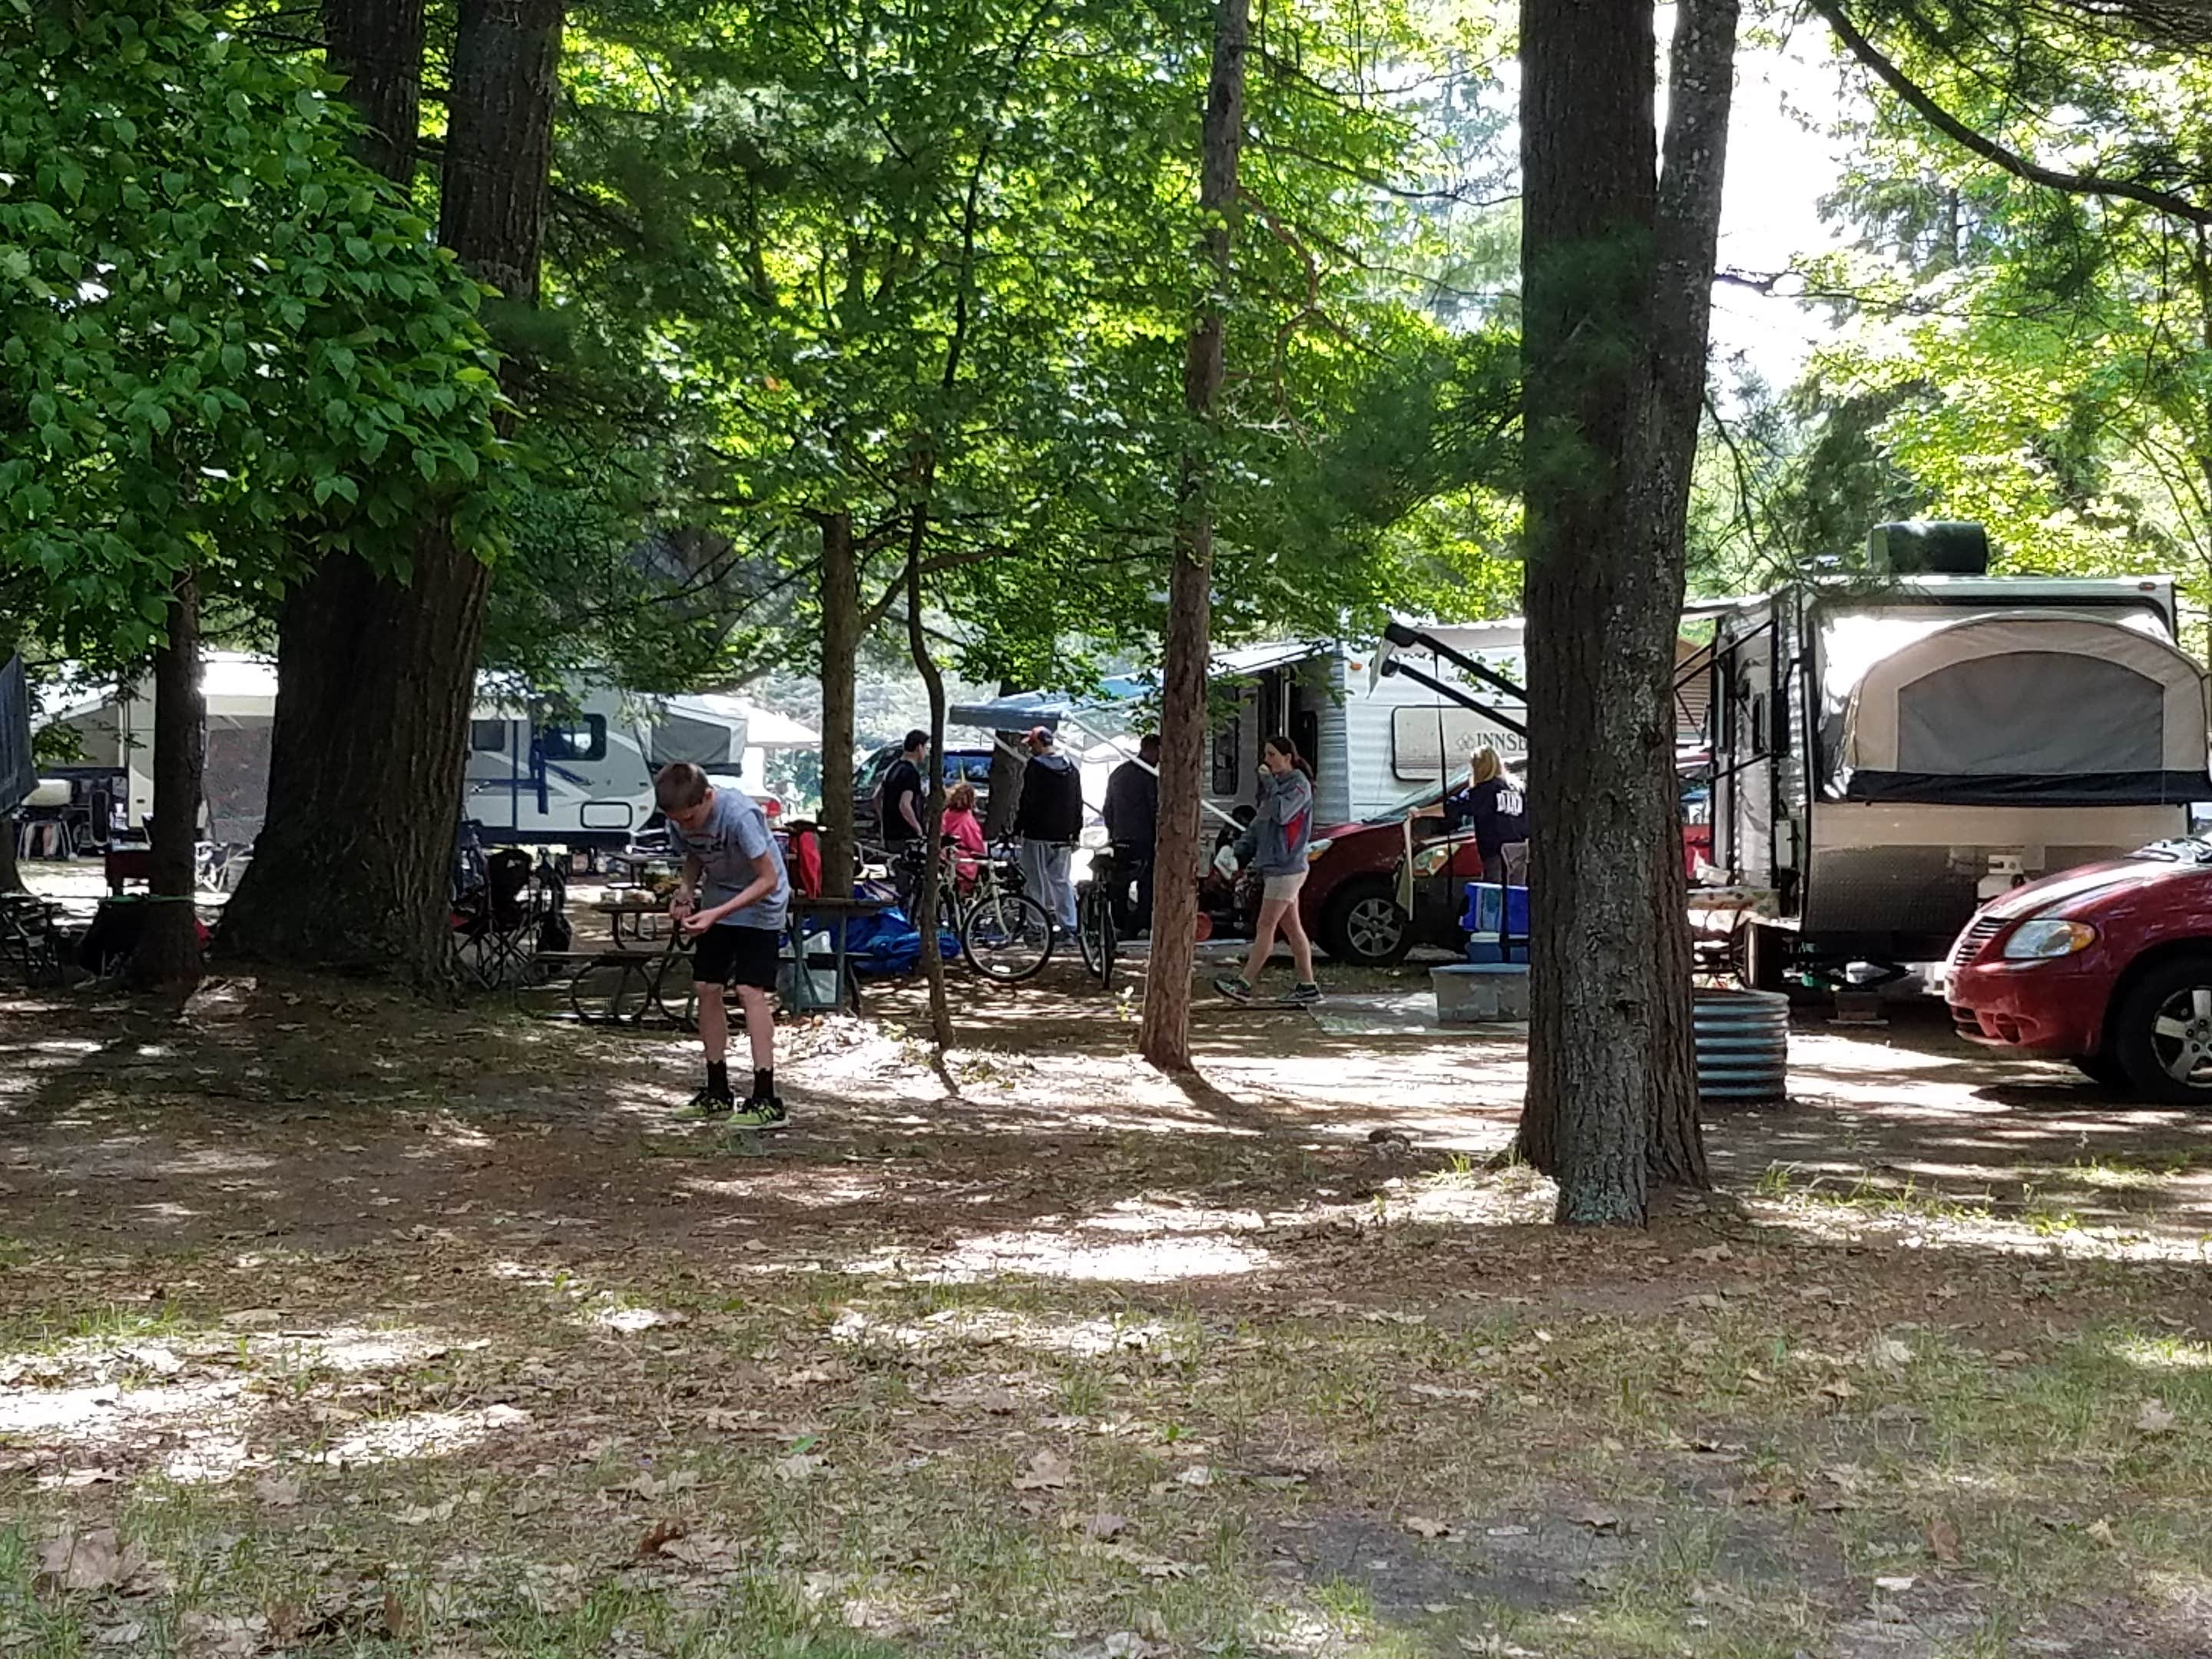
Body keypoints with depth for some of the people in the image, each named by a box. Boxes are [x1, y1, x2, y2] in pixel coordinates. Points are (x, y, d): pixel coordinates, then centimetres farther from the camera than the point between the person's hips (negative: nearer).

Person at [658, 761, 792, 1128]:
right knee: (707, 988, 3)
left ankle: (766, 1100, -16)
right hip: (716, 901, 7)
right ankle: (717, 1093, 14)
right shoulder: (679, 820, -12)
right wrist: (685, 891, -12)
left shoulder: (739, 814, -31)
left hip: (759, 904, -7)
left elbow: (768, 879, -28)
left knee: (750, 991, -16)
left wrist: (717, 914, -33)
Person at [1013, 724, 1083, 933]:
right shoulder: (1071, 768, 11)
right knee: (1061, 880, 11)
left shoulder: (1035, 766, -11)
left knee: (1037, 882, -1)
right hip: (1063, 837, 6)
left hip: (1037, 835, -6)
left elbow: (1027, 801, -13)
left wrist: (1018, 829, -6)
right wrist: (1075, 833, 20)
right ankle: (1069, 926, 8)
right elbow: (1078, 804, 15)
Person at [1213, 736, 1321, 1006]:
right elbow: (1261, 821, 22)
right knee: (1292, 928, 9)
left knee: (1265, 927, -10)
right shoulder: (1277, 783, 19)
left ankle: (1244, 984, -11)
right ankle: (1307, 986, 11)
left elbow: (1281, 814, -25)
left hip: (1286, 867, -10)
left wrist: (1268, 783, -16)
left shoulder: (1298, 783, -9)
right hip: (1275, 865, 10)